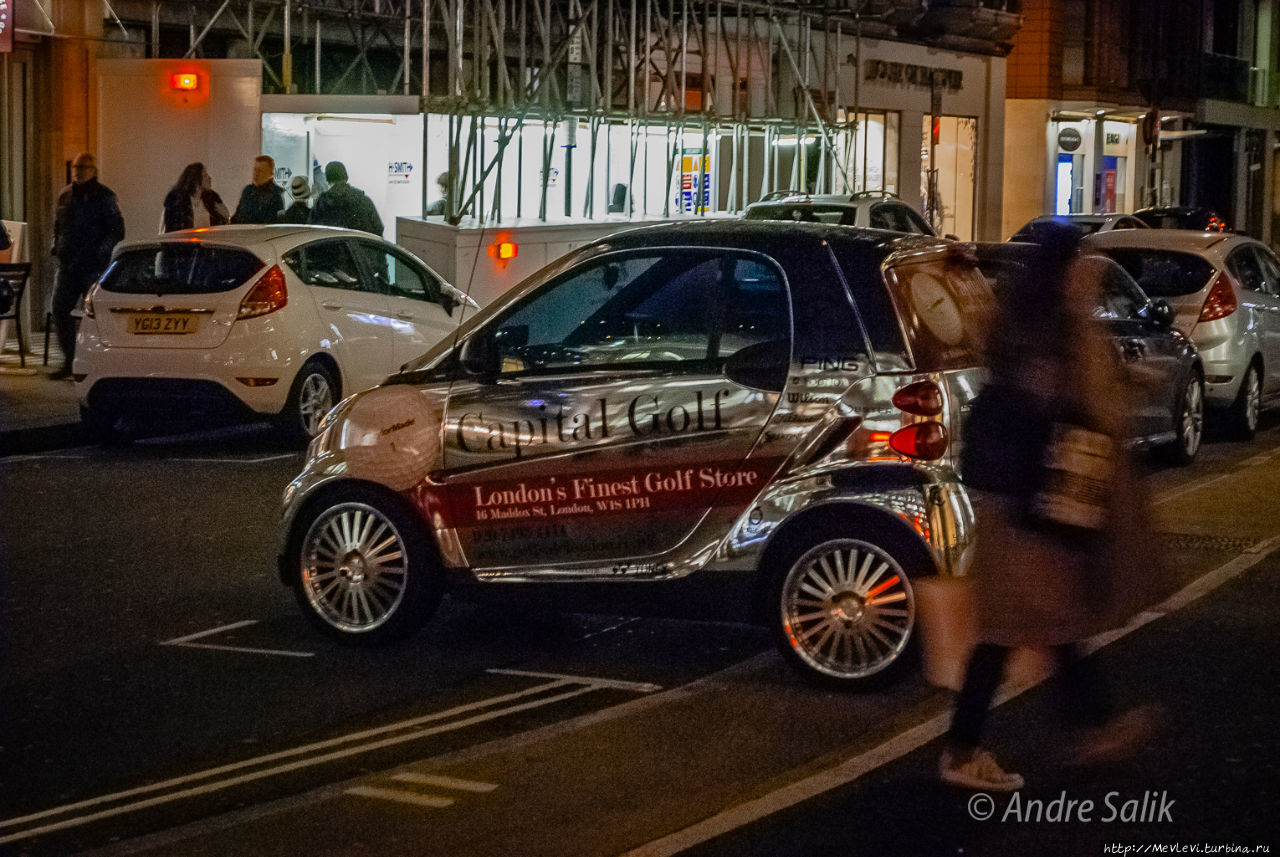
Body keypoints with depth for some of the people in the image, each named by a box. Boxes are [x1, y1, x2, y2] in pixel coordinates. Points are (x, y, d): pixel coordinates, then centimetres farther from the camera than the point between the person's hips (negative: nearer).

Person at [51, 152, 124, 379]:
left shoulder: (104, 197, -5)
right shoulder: (65, 195, 13)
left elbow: (117, 231, -7)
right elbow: (57, 226, 26)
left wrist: (101, 252, -16)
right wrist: (57, 247, 12)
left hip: (93, 266, -6)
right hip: (68, 264, 6)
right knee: (59, 309, 1)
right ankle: (70, 361, 9)